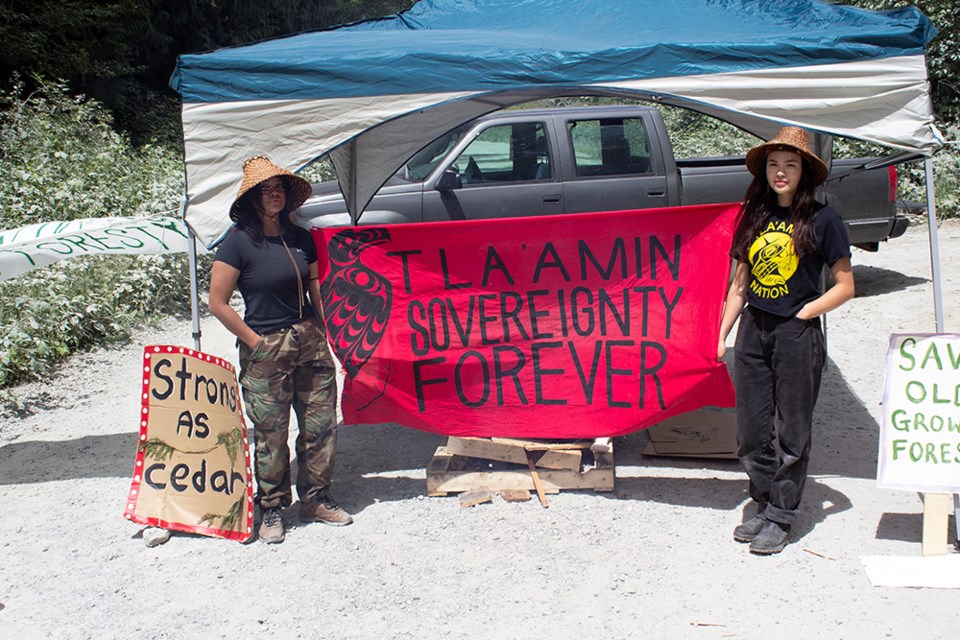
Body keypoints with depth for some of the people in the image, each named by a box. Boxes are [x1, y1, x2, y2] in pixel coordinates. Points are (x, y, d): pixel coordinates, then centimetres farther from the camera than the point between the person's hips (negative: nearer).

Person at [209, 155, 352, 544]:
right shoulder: (239, 241, -9)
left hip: (310, 343, 5)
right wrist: (255, 341, -10)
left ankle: (315, 500, 25)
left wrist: (323, 334, 11)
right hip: (266, 350, -5)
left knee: (321, 424, 8)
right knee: (270, 435, 3)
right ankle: (271, 509, 21)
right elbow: (217, 303, -10)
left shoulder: (300, 238, 8)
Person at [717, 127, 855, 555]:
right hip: (753, 330, 5)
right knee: (751, 429, 9)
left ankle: (780, 517, 14)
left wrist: (803, 313, -9)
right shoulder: (754, 217, 9)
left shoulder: (821, 219, -4)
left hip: (797, 334, -5)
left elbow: (845, 286, -1)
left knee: (791, 431, 4)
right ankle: (764, 506, 24)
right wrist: (722, 334, 9)